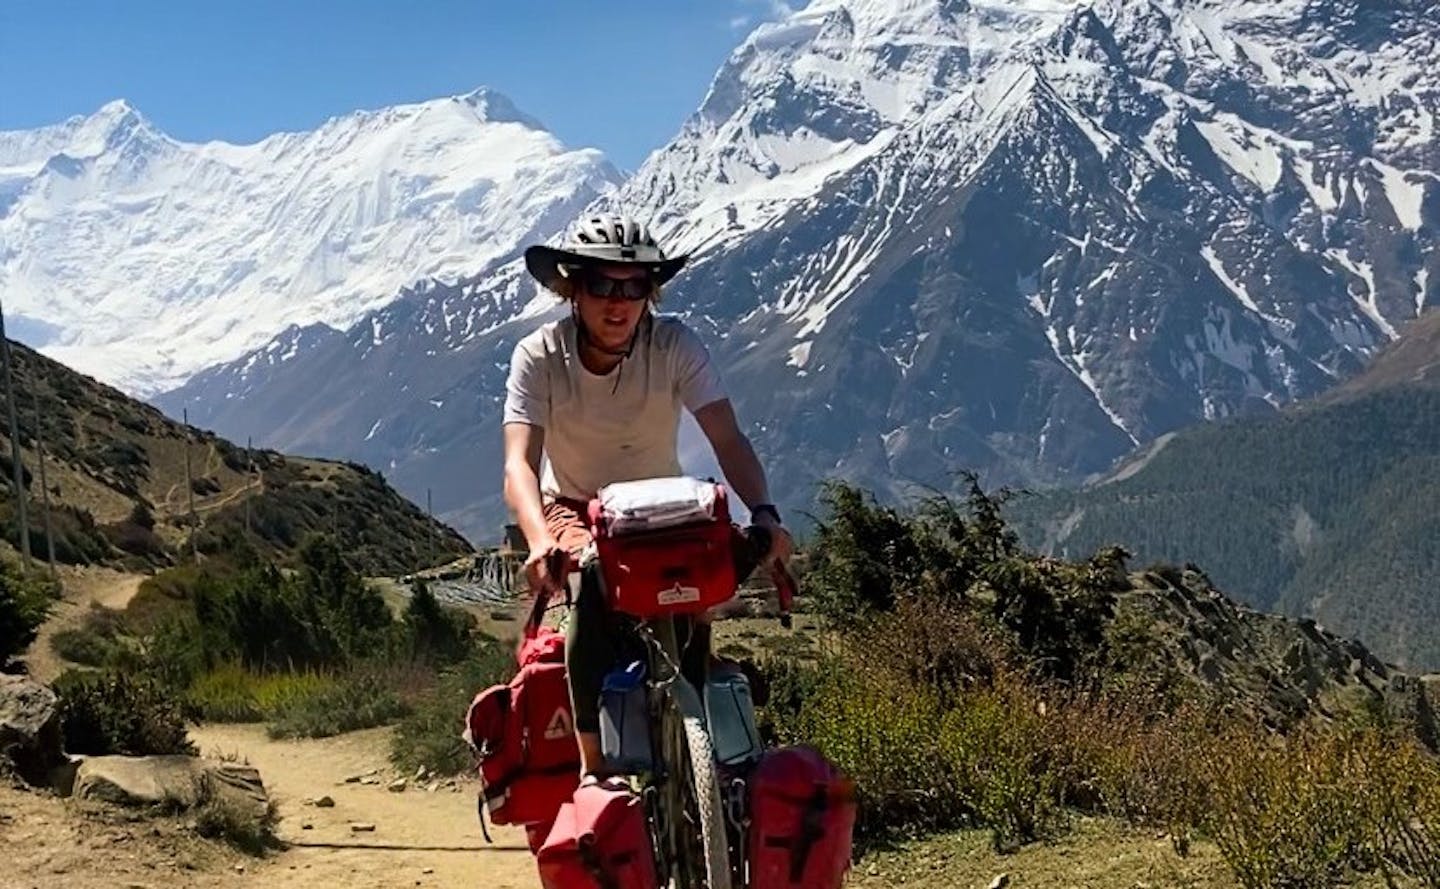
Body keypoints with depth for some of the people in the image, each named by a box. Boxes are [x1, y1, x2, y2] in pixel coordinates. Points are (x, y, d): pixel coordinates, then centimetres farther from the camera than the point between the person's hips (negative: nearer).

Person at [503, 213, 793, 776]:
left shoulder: (675, 346, -18)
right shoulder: (539, 356, -20)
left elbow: (728, 439, -27)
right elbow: (519, 462, -30)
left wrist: (764, 513, -45)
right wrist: (539, 540, -50)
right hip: (573, 507, -2)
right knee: (596, 590, -32)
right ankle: (593, 764, -24)